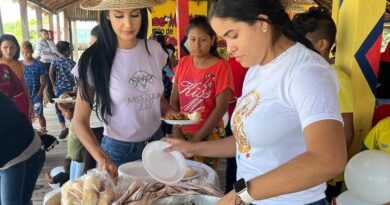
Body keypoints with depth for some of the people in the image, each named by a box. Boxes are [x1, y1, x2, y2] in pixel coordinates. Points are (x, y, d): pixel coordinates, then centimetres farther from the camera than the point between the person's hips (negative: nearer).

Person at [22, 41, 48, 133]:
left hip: (36, 94, -2)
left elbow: (43, 81, -4)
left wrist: (39, 93, -12)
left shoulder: (38, 64, -5)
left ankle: (43, 130, 19)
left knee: (39, 114, 4)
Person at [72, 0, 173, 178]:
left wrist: (174, 114, -7)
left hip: (156, 142, 4)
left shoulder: (154, 49, -5)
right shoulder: (95, 59, -16)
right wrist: (102, 158, -28)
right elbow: (80, 121, -14)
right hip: (119, 150, -4)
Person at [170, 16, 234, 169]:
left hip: (209, 135, -4)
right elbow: (174, 100, 4)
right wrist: (177, 132, -6)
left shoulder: (221, 67, -10)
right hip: (183, 133, 4)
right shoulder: (183, 63, 4)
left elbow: (221, 107, -14)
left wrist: (197, 137, -15)